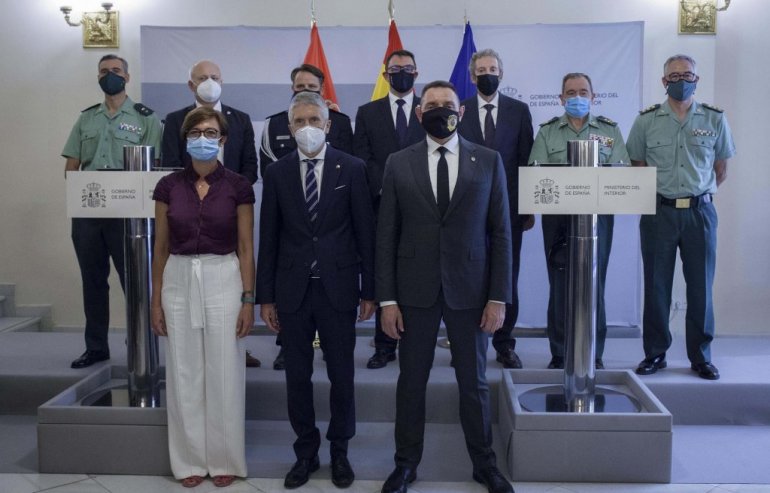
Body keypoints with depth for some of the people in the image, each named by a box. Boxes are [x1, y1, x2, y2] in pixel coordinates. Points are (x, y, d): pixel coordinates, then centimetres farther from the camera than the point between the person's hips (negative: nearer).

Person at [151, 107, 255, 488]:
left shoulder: (237, 186, -3)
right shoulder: (169, 186, 2)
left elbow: (246, 248, -2)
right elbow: (161, 248, 7)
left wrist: (248, 299, -6)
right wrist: (156, 300, 5)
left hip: (223, 282, -2)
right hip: (179, 282, 2)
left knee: (224, 373, 4)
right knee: (184, 374, 9)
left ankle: (224, 460, 20)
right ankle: (190, 460, 23)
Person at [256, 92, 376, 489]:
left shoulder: (351, 168, -1)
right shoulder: (277, 172, 3)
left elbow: (365, 232, -1)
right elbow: (268, 238, 4)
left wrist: (369, 290, -2)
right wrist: (265, 296, 2)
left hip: (338, 286, -1)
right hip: (292, 288, 2)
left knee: (341, 374, 8)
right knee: (297, 376, 10)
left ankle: (339, 450, 27)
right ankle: (306, 451, 27)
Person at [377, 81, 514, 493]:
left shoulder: (489, 161, 2)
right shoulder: (398, 164, 3)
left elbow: (501, 233, 1)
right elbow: (386, 236, 1)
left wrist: (499, 297, -4)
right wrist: (386, 299, -4)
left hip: (469, 289, 0)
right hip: (414, 290, 0)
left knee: (474, 381, 11)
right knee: (411, 381, 10)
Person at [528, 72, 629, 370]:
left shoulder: (610, 130, 10)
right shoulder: (547, 131, 10)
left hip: (598, 215, 0)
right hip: (558, 215, 0)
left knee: (594, 283, 2)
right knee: (560, 283, 1)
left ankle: (594, 354, 13)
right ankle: (559, 354, 10)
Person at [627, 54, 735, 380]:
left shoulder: (715, 119, 5)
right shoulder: (646, 121, 3)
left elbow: (721, 169, 12)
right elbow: (637, 166, 10)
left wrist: (700, 195, 9)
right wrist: (658, 195, 6)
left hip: (700, 210, 1)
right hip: (659, 211, 0)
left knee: (701, 286, 4)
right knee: (656, 286, 4)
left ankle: (700, 357, 16)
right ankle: (655, 354, 15)